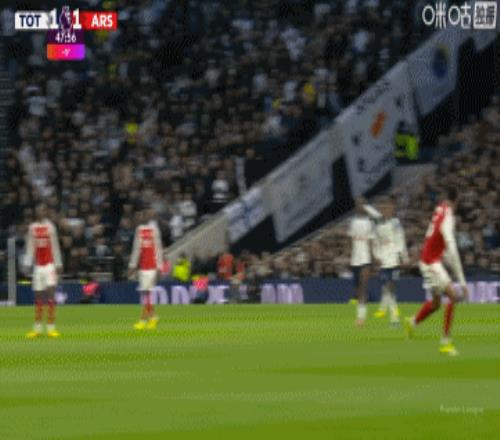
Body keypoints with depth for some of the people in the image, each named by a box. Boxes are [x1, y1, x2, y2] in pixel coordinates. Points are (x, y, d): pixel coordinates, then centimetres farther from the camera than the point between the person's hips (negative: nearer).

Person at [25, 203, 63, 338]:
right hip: (38, 265, 3)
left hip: (49, 265, -3)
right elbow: (30, 247, 9)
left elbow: (55, 246, 0)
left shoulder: (50, 227, 0)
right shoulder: (32, 228, 8)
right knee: (38, 296, 5)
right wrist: (28, 263, 1)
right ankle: (37, 328, 10)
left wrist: (58, 264, -5)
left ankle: (51, 328, -11)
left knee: (50, 295, -10)